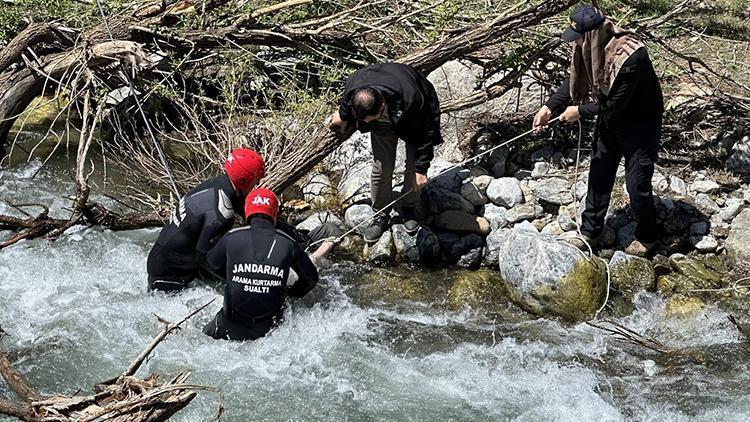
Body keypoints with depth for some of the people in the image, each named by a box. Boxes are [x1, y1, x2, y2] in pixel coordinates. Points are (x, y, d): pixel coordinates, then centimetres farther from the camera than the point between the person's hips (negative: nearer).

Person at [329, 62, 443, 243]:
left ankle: (408, 208, 23)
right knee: (381, 168, -3)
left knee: (413, 168, -2)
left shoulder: (410, 100, -47)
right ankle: (380, 215, 15)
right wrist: (343, 116, 15)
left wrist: (421, 169, -24)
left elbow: (425, 134, -30)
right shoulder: (353, 85, -35)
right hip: (383, 126, 3)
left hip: (417, 118, -3)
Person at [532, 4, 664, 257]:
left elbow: (616, 102, -28)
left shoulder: (629, 56, -36)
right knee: (599, 175, 15)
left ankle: (646, 237, 24)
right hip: (609, 117, 7)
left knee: (637, 183, 2)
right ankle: (589, 231, 30)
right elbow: (575, 80, 2)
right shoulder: (592, 47, -12)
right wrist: (550, 107, -8)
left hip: (640, 124, -7)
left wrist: (580, 112, -19)